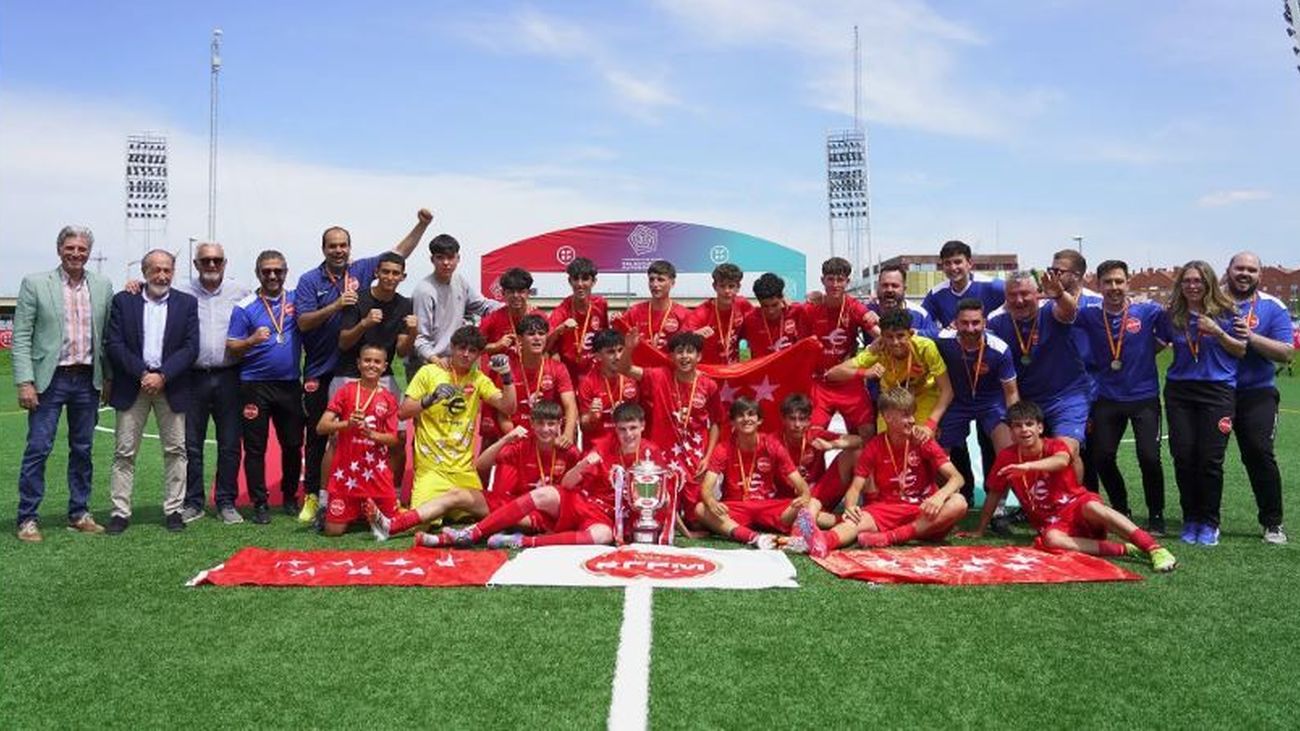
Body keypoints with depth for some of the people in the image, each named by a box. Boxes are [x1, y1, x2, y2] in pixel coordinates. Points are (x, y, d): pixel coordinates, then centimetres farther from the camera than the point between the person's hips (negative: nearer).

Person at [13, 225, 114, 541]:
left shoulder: (103, 287, 7)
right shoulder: (35, 284, -1)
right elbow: (21, 337, -4)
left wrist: (109, 377, 7)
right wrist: (24, 382, -11)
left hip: (88, 380, 3)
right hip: (49, 379, -3)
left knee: (83, 450, 10)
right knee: (38, 449, -2)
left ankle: (79, 514, 21)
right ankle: (28, 518, 8)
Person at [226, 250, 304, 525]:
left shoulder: (296, 301, 8)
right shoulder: (244, 307, -1)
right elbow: (231, 348, -3)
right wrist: (252, 340, -21)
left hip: (290, 384, 3)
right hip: (255, 386, -2)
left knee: (293, 444, 8)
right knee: (255, 448, 2)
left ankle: (290, 497, 24)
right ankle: (260, 504, 11)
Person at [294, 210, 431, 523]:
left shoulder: (362, 269, 7)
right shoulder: (310, 280, -1)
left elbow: (399, 254, 13)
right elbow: (303, 323, -9)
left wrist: (422, 224, 5)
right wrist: (335, 306, -21)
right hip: (320, 372, -2)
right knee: (317, 435, 5)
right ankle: (312, 495, 14)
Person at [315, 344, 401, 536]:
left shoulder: (388, 398, 2)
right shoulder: (346, 391, -2)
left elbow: (393, 439, 0)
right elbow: (321, 427, -7)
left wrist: (371, 434, -19)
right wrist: (347, 424, -24)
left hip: (377, 472, 2)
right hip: (346, 470, -1)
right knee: (334, 530, -3)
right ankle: (352, 512, 29)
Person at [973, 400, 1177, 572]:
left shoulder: (1055, 446, -6)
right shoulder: (1006, 457, -1)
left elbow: (1062, 461, -33)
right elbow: (994, 494, 9)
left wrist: (1027, 466, -50)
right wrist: (980, 531, 12)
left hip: (1077, 505, -1)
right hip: (1051, 523, 1)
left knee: (1092, 507, -38)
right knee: (1051, 540, -37)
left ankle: (1154, 549, -39)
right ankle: (1125, 549, -36)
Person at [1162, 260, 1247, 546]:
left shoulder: (1226, 312, 1)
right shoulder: (1172, 316, 7)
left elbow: (1242, 351, 2)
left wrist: (1217, 332, -12)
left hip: (1218, 391, -2)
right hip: (1179, 391, 2)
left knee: (1210, 459, -5)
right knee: (1183, 456, 1)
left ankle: (1209, 523, 9)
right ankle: (1190, 520, 15)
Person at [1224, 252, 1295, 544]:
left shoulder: (1272, 307, 3)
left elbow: (1286, 354, -5)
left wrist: (1252, 337, -18)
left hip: (1256, 393, -1)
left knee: (1259, 454, -9)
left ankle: (1272, 522, 4)